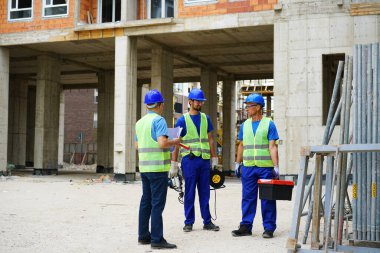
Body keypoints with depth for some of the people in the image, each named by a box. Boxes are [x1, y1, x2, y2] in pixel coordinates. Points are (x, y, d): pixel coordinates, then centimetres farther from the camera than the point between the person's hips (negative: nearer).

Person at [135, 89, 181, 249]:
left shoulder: (140, 122, 14)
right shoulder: (159, 120, -11)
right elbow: (162, 143, -21)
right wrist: (174, 142, -4)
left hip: (144, 167, 8)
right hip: (158, 167, -8)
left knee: (146, 202, 13)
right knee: (157, 203, -6)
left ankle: (143, 236, 18)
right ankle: (157, 239, -5)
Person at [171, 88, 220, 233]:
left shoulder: (206, 118, 12)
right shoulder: (182, 120, 0)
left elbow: (210, 140, 16)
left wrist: (214, 159, 11)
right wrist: (173, 164, -5)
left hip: (204, 159, 4)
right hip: (189, 159, -3)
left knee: (205, 192, 8)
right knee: (189, 193, 3)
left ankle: (207, 221, 14)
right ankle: (189, 222, 11)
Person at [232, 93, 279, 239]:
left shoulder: (269, 124, -2)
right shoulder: (245, 125, 12)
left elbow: (272, 147, -7)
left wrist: (276, 166, -13)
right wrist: (237, 163, 13)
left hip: (266, 167, -4)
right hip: (248, 167, 4)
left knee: (267, 199, 2)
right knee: (248, 198, 7)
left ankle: (269, 228, 10)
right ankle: (246, 226, 13)